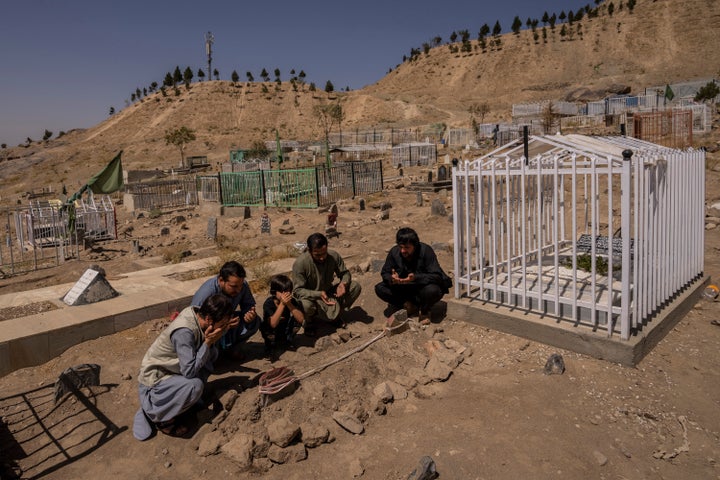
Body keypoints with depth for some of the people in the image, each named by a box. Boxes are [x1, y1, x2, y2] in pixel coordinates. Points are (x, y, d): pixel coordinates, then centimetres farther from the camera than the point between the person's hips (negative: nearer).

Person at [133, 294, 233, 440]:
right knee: (195, 385, -32)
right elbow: (189, 371, -31)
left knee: (212, 352, -4)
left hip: (173, 371, 9)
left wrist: (212, 341, -16)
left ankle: (191, 400, 6)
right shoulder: (184, 332, -33)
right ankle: (161, 418, -6)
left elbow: (209, 355, 4)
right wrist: (208, 342, -29)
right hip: (154, 380, -8)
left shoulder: (197, 314, -8)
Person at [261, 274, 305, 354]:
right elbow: (273, 324, -38)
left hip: (285, 331, 3)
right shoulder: (269, 303, -25)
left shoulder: (292, 301, -15)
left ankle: (287, 341, 2)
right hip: (272, 333, -3)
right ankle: (270, 345, -2)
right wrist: (282, 304, -42)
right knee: (265, 326, -33)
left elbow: (301, 319, -28)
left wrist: (289, 304, -37)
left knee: (297, 318, -21)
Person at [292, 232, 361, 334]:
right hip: (311, 297, -4)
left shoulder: (334, 256, -16)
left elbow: (345, 273, -1)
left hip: (329, 294, 4)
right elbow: (297, 290, -25)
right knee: (306, 305, -40)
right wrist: (319, 294, -40)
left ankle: (336, 315, 8)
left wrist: (343, 283, -26)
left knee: (355, 286, -15)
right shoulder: (300, 263, -27)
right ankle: (310, 321, 0)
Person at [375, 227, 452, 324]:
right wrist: (391, 279, -32)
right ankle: (409, 305, 2)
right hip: (404, 288, 3)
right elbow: (385, 273, -6)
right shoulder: (394, 252, -13)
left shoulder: (426, 251, -24)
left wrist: (415, 278, -44)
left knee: (432, 290, -38)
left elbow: (437, 276, -28)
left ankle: (425, 311, -2)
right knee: (380, 289, -17)